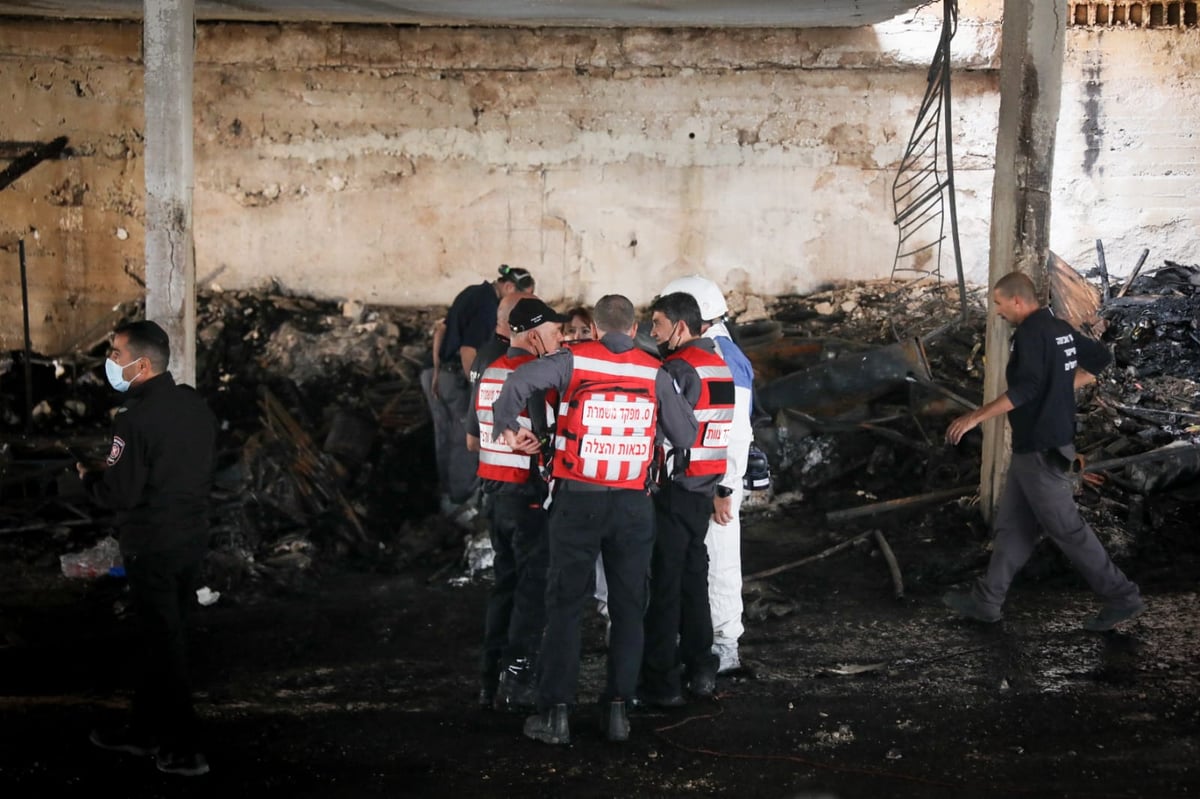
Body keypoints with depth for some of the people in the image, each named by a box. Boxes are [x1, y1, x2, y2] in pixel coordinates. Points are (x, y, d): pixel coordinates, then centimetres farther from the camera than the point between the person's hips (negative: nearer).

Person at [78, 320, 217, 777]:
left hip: (153, 548, -8)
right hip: (191, 539, 8)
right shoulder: (194, 404, 4)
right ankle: (146, 731, 30)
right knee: (161, 637, 18)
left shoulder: (135, 418, -22)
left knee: (165, 644, 2)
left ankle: (184, 750, 10)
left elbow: (118, 494, -20)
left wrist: (87, 476, -1)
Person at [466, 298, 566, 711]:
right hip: (530, 495, -8)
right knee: (534, 586, 2)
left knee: (505, 581, 17)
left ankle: (491, 678, 21)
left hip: (494, 491, 8)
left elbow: (472, 441, 17)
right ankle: (517, 680, 3)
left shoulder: (488, 373, 8)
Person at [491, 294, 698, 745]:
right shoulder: (654, 373, 2)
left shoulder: (574, 361, -2)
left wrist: (508, 427, -2)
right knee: (628, 608, 11)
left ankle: (555, 712, 5)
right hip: (633, 505, 1)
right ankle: (618, 708, 11)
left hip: (578, 500, -1)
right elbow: (686, 434, 6)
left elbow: (522, 380, -17)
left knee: (565, 606, 6)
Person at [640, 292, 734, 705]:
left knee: (664, 585, -3)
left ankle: (661, 682, 1)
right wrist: (722, 489, 22)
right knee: (694, 578, 17)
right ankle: (701, 669, 24)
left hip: (673, 488, -9)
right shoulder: (720, 366, 13)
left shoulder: (679, 369, -15)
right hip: (704, 490, 9)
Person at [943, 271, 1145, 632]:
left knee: (1066, 528, -2)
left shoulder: (1030, 333, -18)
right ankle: (986, 601, 19)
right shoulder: (1060, 329, 10)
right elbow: (1100, 357, 23)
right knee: (1012, 524, 13)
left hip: (1040, 449, -10)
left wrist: (975, 417, -25)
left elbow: (1025, 389, -29)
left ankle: (1122, 597, 5)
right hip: (1047, 442, 10)